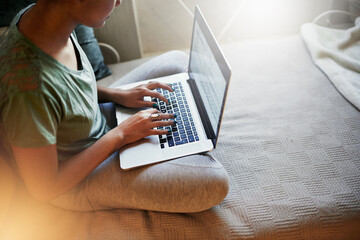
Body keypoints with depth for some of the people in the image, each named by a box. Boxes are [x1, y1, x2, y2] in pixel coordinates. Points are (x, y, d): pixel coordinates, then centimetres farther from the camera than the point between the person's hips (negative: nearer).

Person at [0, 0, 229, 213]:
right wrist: (121, 135, -21)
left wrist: (116, 95, -5)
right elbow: (45, 189, -26)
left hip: (98, 123, 8)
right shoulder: (30, 89, -40)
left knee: (176, 60, 9)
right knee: (215, 182, -20)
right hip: (77, 182, -7)